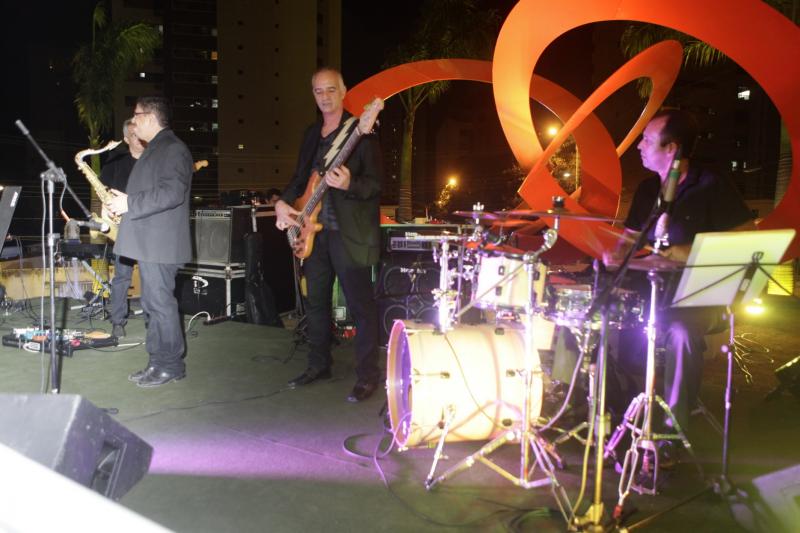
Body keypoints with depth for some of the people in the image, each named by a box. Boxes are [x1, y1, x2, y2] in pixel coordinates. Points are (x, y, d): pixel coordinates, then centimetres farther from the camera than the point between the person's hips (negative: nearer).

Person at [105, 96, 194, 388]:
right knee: (152, 305, 12)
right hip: (148, 242, 10)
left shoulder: (173, 148, -11)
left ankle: (170, 366, 2)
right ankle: (158, 362, 19)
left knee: (161, 304, -7)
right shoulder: (153, 150, 22)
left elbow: (172, 193, -23)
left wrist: (129, 204, -19)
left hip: (160, 243, -10)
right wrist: (122, 201, 13)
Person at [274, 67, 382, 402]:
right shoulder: (312, 133, 16)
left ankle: (368, 376, 4)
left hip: (349, 234, -8)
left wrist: (348, 185, -31)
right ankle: (319, 366, 29)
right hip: (313, 231, 8)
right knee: (316, 302, 15)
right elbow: (300, 177, 20)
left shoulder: (360, 131, -7)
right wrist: (283, 202, 2)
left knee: (361, 305, -4)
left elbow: (376, 184, -12)